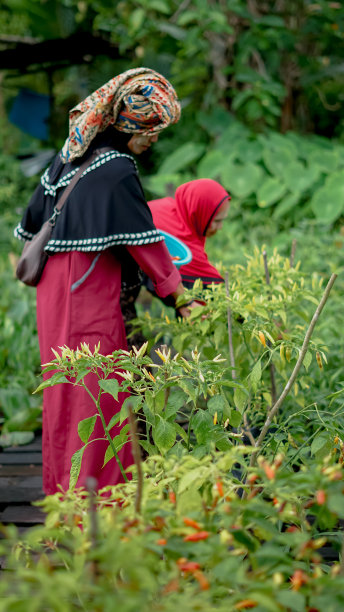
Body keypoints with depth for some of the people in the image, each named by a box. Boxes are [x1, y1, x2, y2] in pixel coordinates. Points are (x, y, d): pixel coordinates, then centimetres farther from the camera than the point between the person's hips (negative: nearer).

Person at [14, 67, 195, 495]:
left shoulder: (73, 153, 8)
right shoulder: (116, 172, -18)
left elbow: (34, 220, 17)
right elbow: (145, 243, -15)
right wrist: (182, 298, -8)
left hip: (57, 288, 9)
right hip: (90, 296, -9)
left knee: (66, 393, 16)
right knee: (97, 393, -3)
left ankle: (62, 487, 24)